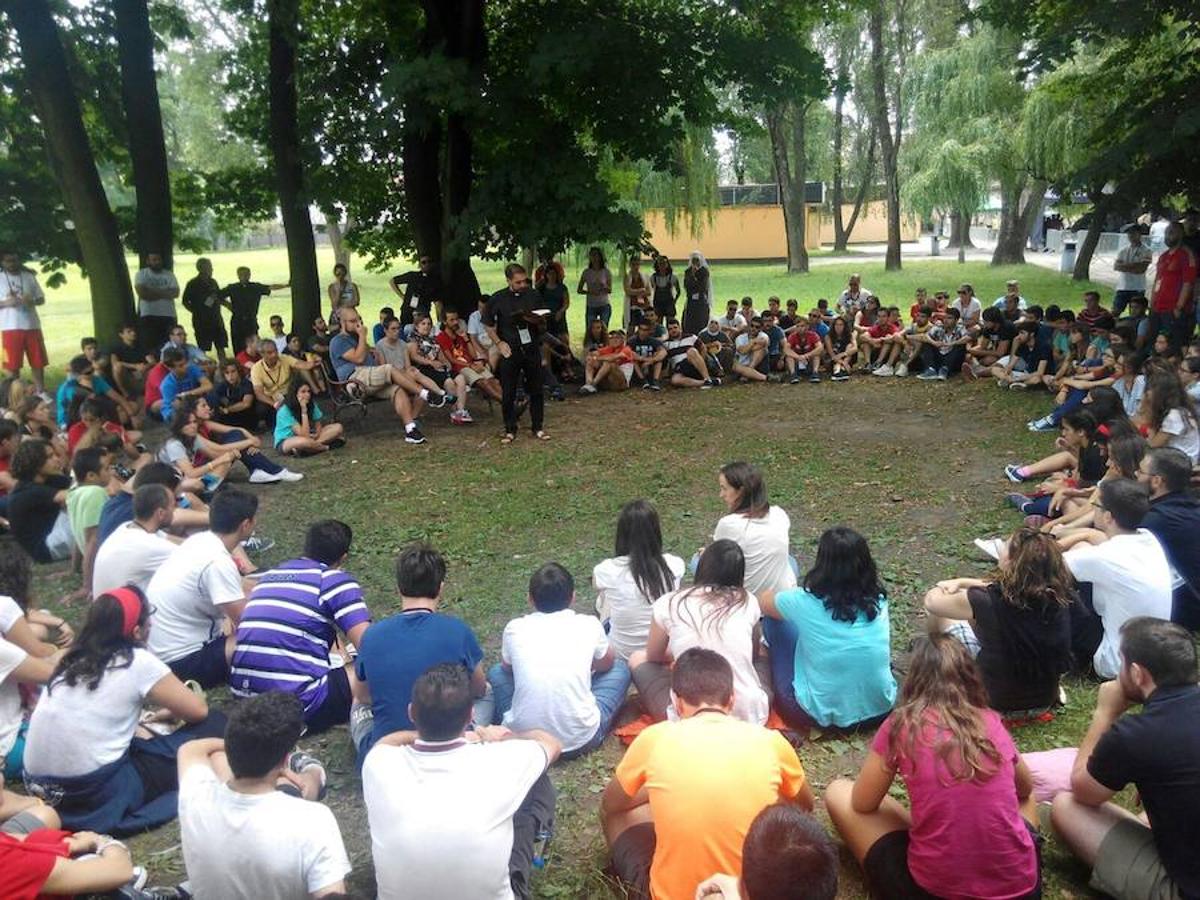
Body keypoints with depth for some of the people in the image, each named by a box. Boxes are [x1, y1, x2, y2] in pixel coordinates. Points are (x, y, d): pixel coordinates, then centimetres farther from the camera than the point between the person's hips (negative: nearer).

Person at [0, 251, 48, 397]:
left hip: (32, 325, 2)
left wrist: (32, 301, -10)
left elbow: (41, 298, 11)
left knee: (38, 362, 5)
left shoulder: (29, 276, 8)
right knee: (12, 365, 0)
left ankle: (41, 393, 15)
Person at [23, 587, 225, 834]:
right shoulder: (138, 661, -9)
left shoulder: (74, 659, 8)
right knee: (214, 723, -1)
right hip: (98, 794, -7)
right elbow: (199, 710, -1)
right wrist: (172, 711, 19)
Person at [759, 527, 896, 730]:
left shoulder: (805, 602, -15)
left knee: (774, 619, 11)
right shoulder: (878, 601, -5)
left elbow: (762, 601, 8)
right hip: (880, 710, 4)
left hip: (819, 714, -4)